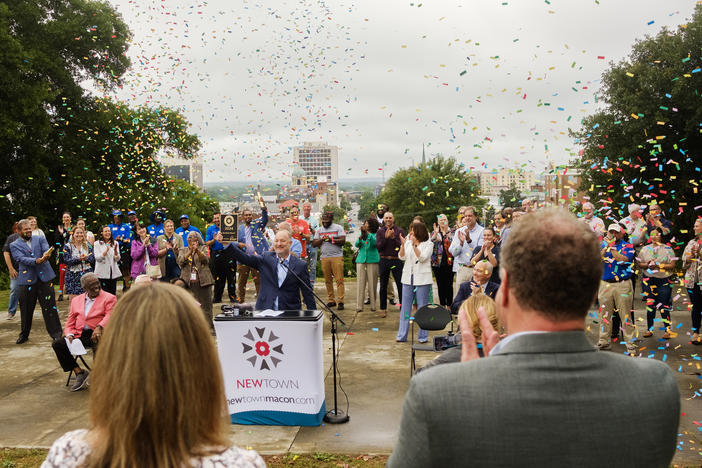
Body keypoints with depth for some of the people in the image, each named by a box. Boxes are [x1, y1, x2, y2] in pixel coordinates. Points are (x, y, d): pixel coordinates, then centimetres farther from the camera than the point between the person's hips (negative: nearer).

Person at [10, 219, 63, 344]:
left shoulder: (40, 239, 12)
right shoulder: (14, 245, 6)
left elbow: (47, 250, -4)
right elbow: (21, 259, -10)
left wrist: (46, 254, -29)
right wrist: (36, 261, -28)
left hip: (44, 277, 0)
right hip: (27, 280, 0)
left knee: (50, 307, -1)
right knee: (26, 309, 9)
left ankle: (56, 333, 4)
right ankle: (24, 334, 25)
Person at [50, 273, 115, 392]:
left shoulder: (109, 298, 7)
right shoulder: (76, 300, 21)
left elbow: (109, 316, -10)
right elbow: (70, 323, 20)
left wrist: (99, 327, -30)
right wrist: (70, 335, -3)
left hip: (97, 334, -5)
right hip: (79, 336, 5)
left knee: (98, 344, -37)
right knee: (57, 344, -16)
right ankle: (79, 372, -12)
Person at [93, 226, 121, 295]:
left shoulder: (115, 243, 9)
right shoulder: (97, 244, 1)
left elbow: (117, 259, 3)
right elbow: (97, 258, -10)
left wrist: (115, 250, -15)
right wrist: (106, 250, -23)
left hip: (113, 273, 3)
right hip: (102, 273, -3)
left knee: (113, 293, 4)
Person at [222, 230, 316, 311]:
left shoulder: (300, 265, 1)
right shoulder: (266, 258, 7)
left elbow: (307, 293, 2)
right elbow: (245, 257, -3)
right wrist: (226, 242, -15)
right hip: (264, 312, 1)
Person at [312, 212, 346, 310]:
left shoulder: (338, 228, 5)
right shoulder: (319, 230, 16)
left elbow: (343, 241, -5)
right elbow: (314, 243, 9)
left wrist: (331, 240, -12)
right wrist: (322, 239, -8)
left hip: (337, 257, -4)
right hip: (324, 258, 4)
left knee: (339, 279, -8)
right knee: (328, 280, 3)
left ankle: (341, 301, -9)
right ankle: (331, 300, 10)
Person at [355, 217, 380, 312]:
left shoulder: (374, 235, 3)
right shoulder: (362, 234, 13)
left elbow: (374, 243, -16)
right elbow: (357, 245, 2)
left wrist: (368, 233, -24)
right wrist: (361, 237, -16)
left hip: (372, 261, -3)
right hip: (361, 260, 3)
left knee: (372, 283, -1)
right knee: (360, 283, -2)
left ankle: (373, 305, 7)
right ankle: (359, 306, -1)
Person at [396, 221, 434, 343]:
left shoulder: (428, 244, -1)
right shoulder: (408, 242, 10)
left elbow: (422, 258, -13)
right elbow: (402, 257, 1)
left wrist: (414, 245, -18)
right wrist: (403, 245, -12)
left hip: (422, 279, -4)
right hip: (408, 278, 4)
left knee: (422, 308, 2)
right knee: (405, 307, 4)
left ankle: (423, 336, 10)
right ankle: (402, 335, 9)